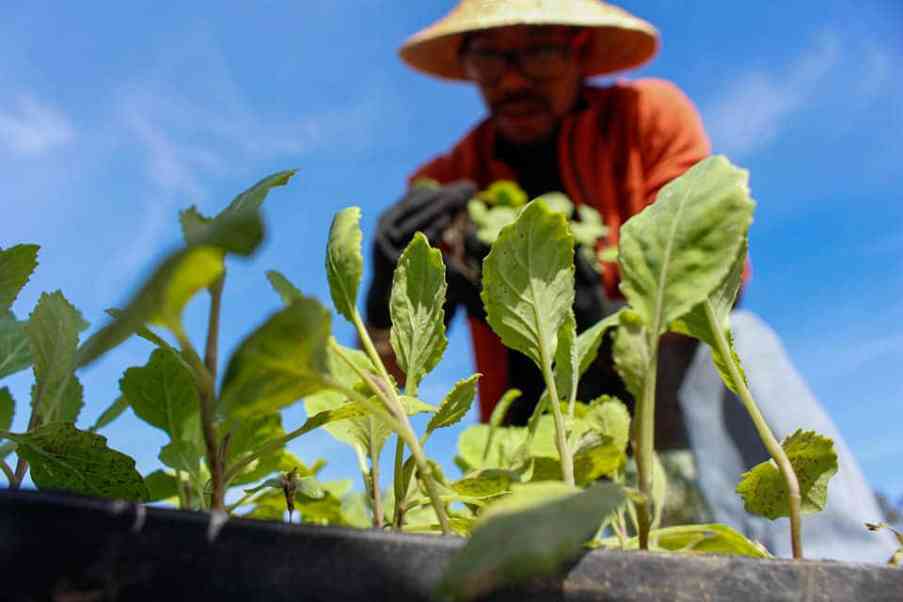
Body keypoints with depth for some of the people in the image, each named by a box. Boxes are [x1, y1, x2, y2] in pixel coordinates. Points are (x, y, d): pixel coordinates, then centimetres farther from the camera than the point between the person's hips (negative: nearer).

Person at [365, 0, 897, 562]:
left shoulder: (649, 115, -5)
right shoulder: (446, 186, -2)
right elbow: (387, 370, -7)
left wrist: (610, 330, -36)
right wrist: (393, 281, -29)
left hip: (664, 408, -1)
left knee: (734, 343, -30)